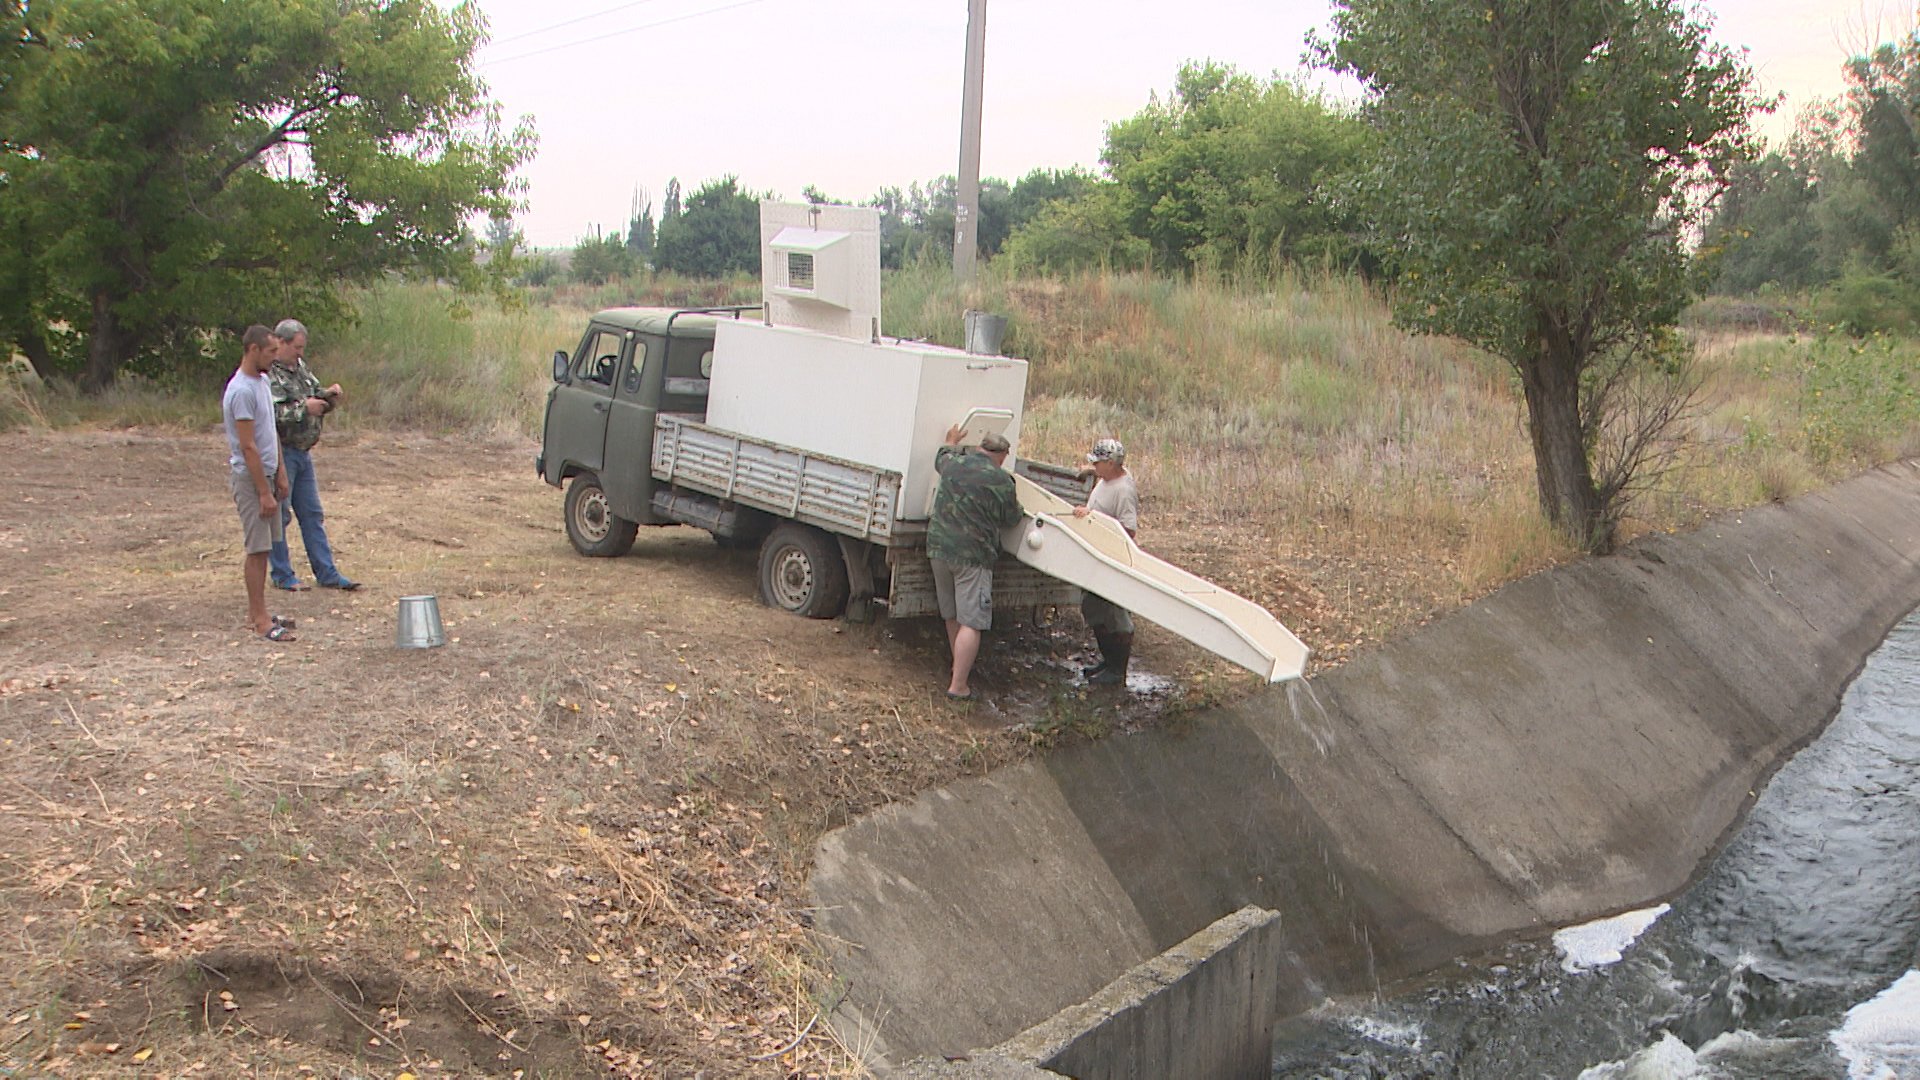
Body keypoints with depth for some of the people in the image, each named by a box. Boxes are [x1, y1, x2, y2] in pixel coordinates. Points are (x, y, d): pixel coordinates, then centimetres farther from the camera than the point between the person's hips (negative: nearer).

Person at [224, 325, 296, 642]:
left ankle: (255, 612, 20)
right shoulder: (241, 391, -20)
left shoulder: (263, 382, 11)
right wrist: (264, 493, -22)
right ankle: (260, 619, -3)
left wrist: (280, 473, 16)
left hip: (266, 473, 10)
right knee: (258, 548, -7)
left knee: (262, 547, 13)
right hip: (249, 477, -10)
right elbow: (248, 446, -22)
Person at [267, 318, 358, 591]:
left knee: (312, 515, 11)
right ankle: (282, 575, 10)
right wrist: (303, 408, -19)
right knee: (278, 515, 1)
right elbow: (271, 414, -25)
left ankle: (327, 573, 15)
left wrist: (329, 397, 0)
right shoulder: (267, 373, -14)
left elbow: (318, 401, 21)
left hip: (303, 453, 9)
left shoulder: (300, 367, 13)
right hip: (280, 453, -9)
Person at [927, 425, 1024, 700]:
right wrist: (1016, 504, 22)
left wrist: (951, 442, 50)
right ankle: (958, 686, -8)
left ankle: (960, 667, 37)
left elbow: (940, 458, 30)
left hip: (939, 546, 7)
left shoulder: (953, 463, 5)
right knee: (970, 623, -5)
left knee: (952, 616, 20)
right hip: (972, 556, -7)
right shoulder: (1001, 480, -10)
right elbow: (1010, 518, 1)